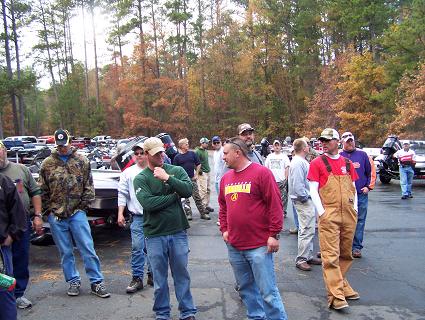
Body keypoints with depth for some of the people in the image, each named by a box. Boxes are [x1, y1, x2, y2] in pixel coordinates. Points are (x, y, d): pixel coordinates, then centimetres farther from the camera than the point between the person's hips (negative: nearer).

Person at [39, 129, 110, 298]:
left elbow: (89, 187, 3)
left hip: (77, 213, -1)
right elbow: (43, 191, 7)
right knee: (65, 252, 11)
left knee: (88, 249, -1)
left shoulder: (82, 161, 2)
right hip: (56, 216, 1)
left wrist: (83, 206, -3)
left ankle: (96, 282, 9)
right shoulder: (47, 164, 3)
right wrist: (49, 210, 2)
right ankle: (73, 281, 26)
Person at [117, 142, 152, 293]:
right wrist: (120, 213, 1)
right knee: (137, 248, -3)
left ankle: (152, 274, 25)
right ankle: (137, 278, 7)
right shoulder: (128, 172, 7)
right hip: (138, 217, 0)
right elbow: (122, 194, 7)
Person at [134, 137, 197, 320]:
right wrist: (174, 196, -10)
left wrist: (167, 178, -20)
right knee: (159, 278, 12)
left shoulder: (177, 171, 2)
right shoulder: (141, 178, -2)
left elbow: (188, 190, -13)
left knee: (182, 274, 13)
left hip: (178, 232, 1)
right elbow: (148, 203, -17)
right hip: (155, 235, -1)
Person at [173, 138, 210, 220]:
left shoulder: (192, 153, 4)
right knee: (185, 198, 7)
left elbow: (198, 164, 9)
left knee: (197, 196, 2)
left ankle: (203, 213, 7)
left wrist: (196, 174, 3)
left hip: (192, 179, 1)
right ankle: (188, 214, 17)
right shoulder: (177, 157, -1)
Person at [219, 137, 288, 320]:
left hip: (259, 246, -6)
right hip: (234, 246, 6)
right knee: (245, 288, 17)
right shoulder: (226, 178, 10)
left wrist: (274, 234, -12)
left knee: (268, 291, -1)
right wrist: (224, 229, 10)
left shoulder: (261, 173, -9)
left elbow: (275, 205, -11)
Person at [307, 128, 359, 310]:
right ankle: (336, 295, -2)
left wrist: (355, 209, 7)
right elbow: (313, 190, -4)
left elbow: (353, 188, 18)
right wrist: (322, 212, -12)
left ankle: (341, 284, 30)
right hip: (328, 216, -5)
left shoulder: (347, 163, 12)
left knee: (346, 254, 14)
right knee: (331, 256, -6)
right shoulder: (317, 163, -1)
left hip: (349, 216, 5)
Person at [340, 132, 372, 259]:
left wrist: (368, 186, 0)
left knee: (360, 221, 5)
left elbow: (370, 172, 9)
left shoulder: (362, 154, 7)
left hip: (361, 194, 1)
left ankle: (357, 247, 14)